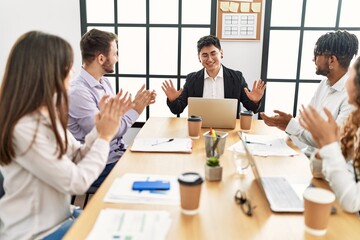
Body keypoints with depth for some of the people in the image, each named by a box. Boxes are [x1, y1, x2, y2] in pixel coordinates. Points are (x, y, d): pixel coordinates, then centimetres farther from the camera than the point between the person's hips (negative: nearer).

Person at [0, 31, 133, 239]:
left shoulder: (48, 116, -1)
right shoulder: (23, 130, -28)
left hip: (59, 217, 8)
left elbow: (77, 159, 5)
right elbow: (77, 182, -23)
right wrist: (105, 136, -14)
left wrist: (99, 130, -9)